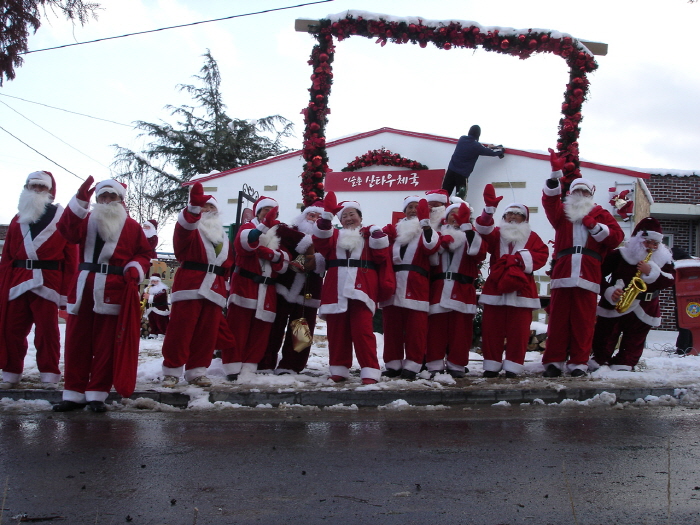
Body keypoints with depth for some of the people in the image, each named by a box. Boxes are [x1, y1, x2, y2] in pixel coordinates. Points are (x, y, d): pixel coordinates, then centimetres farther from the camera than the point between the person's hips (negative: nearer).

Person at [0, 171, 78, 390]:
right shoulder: (18, 219, 18)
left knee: (47, 330, 0)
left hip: (47, 282, -4)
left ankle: (49, 375, 7)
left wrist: (66, 289, -7)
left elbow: (71, 257, -1)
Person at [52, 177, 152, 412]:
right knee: (76, 341, 4)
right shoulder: (85, 220, 14)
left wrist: (135, 270, -11)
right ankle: (74, 393, 12)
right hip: (82, 287, 3)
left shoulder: (132, 227, 11)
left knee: (105, 344, -1)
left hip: (113, 291, -2)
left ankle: (97, 394, 7)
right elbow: (67, 231, -6)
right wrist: (80, 200, -17)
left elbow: (143, 253, 10)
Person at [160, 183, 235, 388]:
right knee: (180, 329, -6)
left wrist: (223, 283, 16)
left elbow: (227, 262, 26)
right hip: (190, 285, -5)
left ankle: (196, 372, 11)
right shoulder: (190, 228, 5)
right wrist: (194, 206, -38)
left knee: (207, 333, 3)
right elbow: (184, 226, -20)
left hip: (215, 289, 5)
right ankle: (172, 371, 2)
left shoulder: (222, 235, 23)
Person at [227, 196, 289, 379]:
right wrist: (265, 225, -33)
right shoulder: (249, 227, 6)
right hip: (245, 285, -4)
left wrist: (272, 254, -14)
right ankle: (232, 367, -4)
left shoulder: (280, 233, 19)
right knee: (238, 327, -7)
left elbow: (283, 264, 7)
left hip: (267, 290, 5)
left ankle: (249, 367, 9)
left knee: (261, 331, 2)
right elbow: (244, 243, -20)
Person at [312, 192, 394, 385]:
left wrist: (378, 239, -16)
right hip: (336, 291, 3)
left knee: (362, 331, -11)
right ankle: (339, 369, 16)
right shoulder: (334, 235, 19)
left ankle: (370, 371, -8)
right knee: (337, 331, 6)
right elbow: (320, 244, -4)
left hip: (361, 289, -3)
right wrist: (326, 215, -15)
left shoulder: (369, 234, 13)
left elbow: (382, 258, 1)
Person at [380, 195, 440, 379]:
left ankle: (412, 366, 0)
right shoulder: (395, 230, 19)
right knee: (391, 326, 4)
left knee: (415, 327, -5)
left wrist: (425, 224, -29)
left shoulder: (427, 231, 7)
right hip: (393, 285, 4)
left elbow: (431, 247, -15)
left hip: (417, 286, -3)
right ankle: (393, 364, 12)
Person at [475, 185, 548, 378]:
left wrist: (522, 258, -16)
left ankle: (513, 366, 5)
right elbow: (484, 230, -9)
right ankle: (492, 365, 9)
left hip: (520, 291, -1)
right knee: (491, 329, 1)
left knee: (518, 330, -2)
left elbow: (542, 255, -1)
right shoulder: (496, 234, 13)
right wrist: (490, 208, -26)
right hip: (495, 289, 1)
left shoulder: (532, 237, 12)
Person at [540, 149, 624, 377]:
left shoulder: (600, 214, 17)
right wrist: (556, 173, -11)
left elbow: (617, 236, 5)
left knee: (583, 322, -1)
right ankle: (554, 361, 2)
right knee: (558, 319, -2)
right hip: (562, 276, 1)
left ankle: (579, 362, 5)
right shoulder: (562, 212, 19)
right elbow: (549, 199, -1)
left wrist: (595, 227, -5)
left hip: (587, 278, -1)